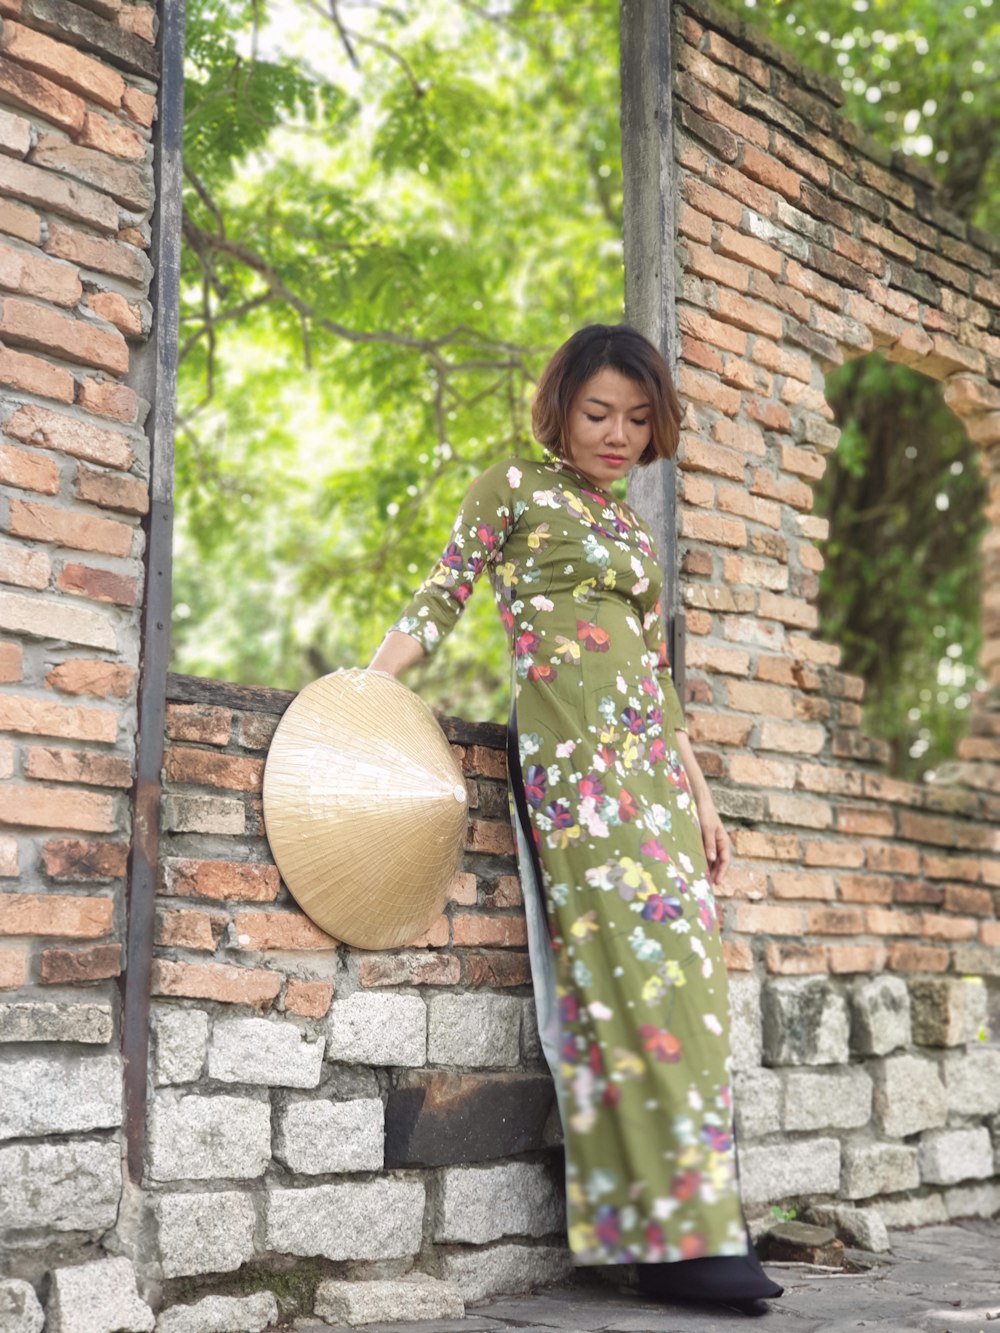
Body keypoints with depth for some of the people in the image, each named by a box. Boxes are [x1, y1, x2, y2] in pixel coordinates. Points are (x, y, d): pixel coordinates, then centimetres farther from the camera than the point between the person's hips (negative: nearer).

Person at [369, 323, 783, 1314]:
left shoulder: (634, 532, 25)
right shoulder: (515, 489, 9)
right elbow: (438, 600, 1)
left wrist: (700, 794, 20)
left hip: (648, 761, 7)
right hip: (574, 756, -7)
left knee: (682, 977, 0)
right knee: (636, 971, -14)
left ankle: (693, 1221, 5)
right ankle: (677, 1234, -12)